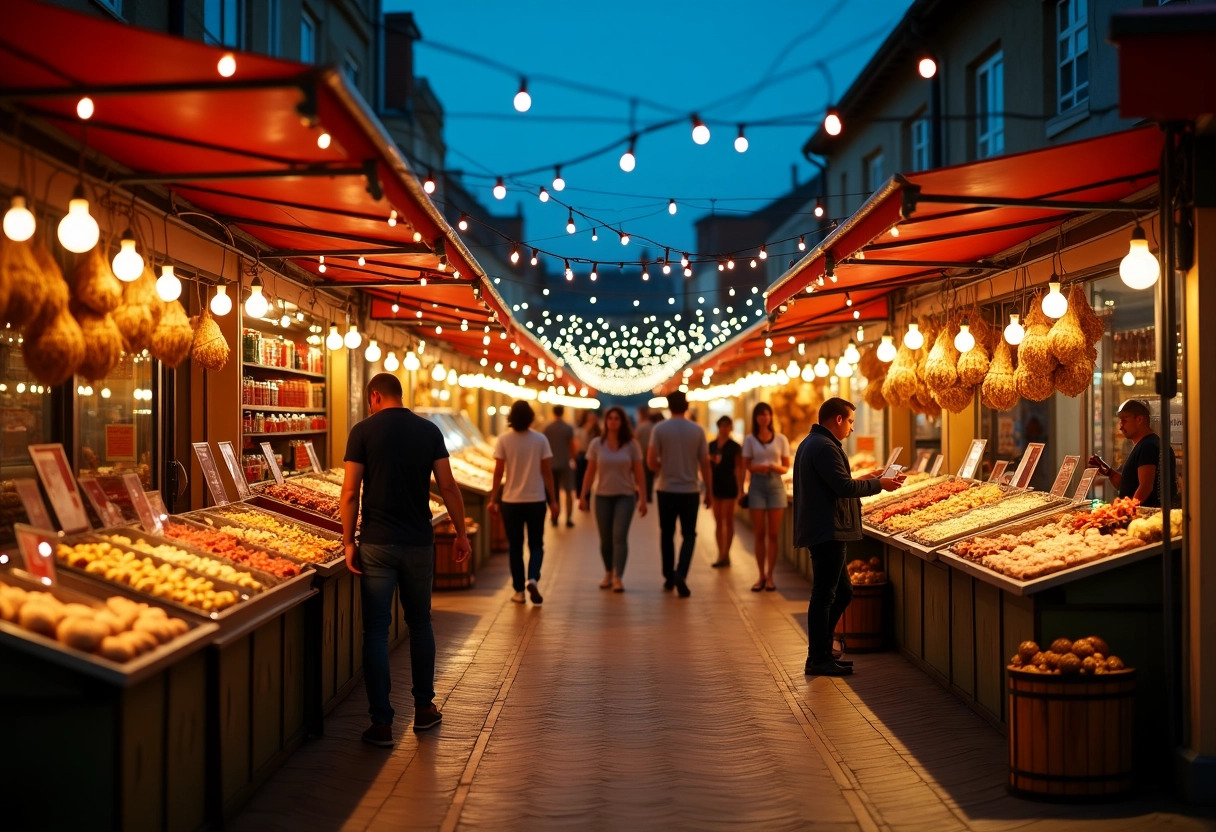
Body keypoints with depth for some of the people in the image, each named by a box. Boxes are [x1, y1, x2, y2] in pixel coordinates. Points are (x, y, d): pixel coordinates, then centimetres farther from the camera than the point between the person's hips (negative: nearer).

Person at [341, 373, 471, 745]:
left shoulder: (363, 431, -4)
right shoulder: (428, 430, 2)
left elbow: (350, 493, -7)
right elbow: (448, 487, 2)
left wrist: (349, 541, 1)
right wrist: (461, 532, 12)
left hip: (376, 545, -2)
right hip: (419, 543, 2)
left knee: (376, 630, 2)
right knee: (420, 623, 18)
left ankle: (382, 723, 1)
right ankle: (424, 708, 25)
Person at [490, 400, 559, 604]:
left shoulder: (504, 440, -6)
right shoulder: (540, 440, -4)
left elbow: (498, 472, -6)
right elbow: (547, 472, -3)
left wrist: (493, 499, 2)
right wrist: (553, 500, 4)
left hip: (511, 501, 0)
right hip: (536, 500, 0)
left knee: (515, 547, 10)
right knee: (536, 544, 12)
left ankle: (519, 591, 12)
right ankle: (533, 579, -12)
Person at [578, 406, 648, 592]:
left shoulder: (631, 445, -2)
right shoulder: (596, 444, 0)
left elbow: (639, 474, 1)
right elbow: (590, 473, 3)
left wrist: (643, 499, -3)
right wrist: (583, 496, -1)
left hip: (625, 496, -2)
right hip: (603, 496, 2)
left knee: (619, 536, -13)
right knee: (605, 539, 7)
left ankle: (618, 578, -15)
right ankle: (608, 573, 26)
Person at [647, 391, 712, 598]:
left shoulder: (659, 429, -6)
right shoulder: (697, 430, -4)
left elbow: (651, 461, -11)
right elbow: (705, 464, -3)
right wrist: (709, 491, 6)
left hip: (666, 489, 0)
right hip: (689, 490, 0)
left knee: (667, 534, 14)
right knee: (689, 535, 7)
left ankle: (669, 577, 21)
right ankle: (680, 574, -13)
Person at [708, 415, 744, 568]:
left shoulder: (735, 447, -4)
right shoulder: (712, 446, 9)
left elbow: (739, 469, -5)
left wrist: (740, 489, -10)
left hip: (729, 486, -5)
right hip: (715, 486, 5)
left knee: (728, 521, -1)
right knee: (718, 521, 7)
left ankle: (726, 554, 4)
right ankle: (721, 554, 12)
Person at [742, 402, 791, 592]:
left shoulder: (781, 439, 4)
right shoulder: (749, 439, 4)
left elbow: (786, 467, 5)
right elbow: (745, 466, 4)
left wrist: (775, 467, -15)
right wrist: (756, 468, -17)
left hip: (775, 485, 0)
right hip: (757, 485, 0)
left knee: (773, 534, 1)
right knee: (759, 534, 1)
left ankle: (770, 576, 6)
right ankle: (761, 576, 8)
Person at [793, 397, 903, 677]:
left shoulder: (811, 443, 18)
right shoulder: (825, 447, -17)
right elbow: (845, 488, -22)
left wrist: (863, 479, 19)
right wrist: (879, 484, -10)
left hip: (821, 530, 11)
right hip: (828, 531, -11)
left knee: (841, 592, 16)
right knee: (824, 595, -5)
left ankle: (820, 652, 21)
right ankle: (818, 659, 1)